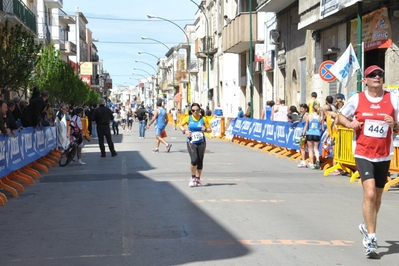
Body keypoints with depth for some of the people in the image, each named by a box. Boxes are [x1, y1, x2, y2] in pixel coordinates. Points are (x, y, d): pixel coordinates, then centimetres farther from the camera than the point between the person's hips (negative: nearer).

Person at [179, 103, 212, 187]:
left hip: (201, 142, 2)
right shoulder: (188, 118, 1)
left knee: (200, 161, 4)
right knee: (194, 160, -18)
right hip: (191, 142, -2)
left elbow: (210, 129, 8)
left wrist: (205, 129, -13)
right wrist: (185, 131, -4)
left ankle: (198, 179, 21)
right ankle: (193, 177, 3)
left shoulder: (203, 119, 2)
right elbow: (180, 125, 14)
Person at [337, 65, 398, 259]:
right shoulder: (356, 99, -1)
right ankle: (371, 238, -9)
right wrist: (349, 123, -9)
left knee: (377, 196, 14)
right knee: (369, 193, -17)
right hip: (363, 154, -3)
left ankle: (367, 226, 40)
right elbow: (340, 116, 12)